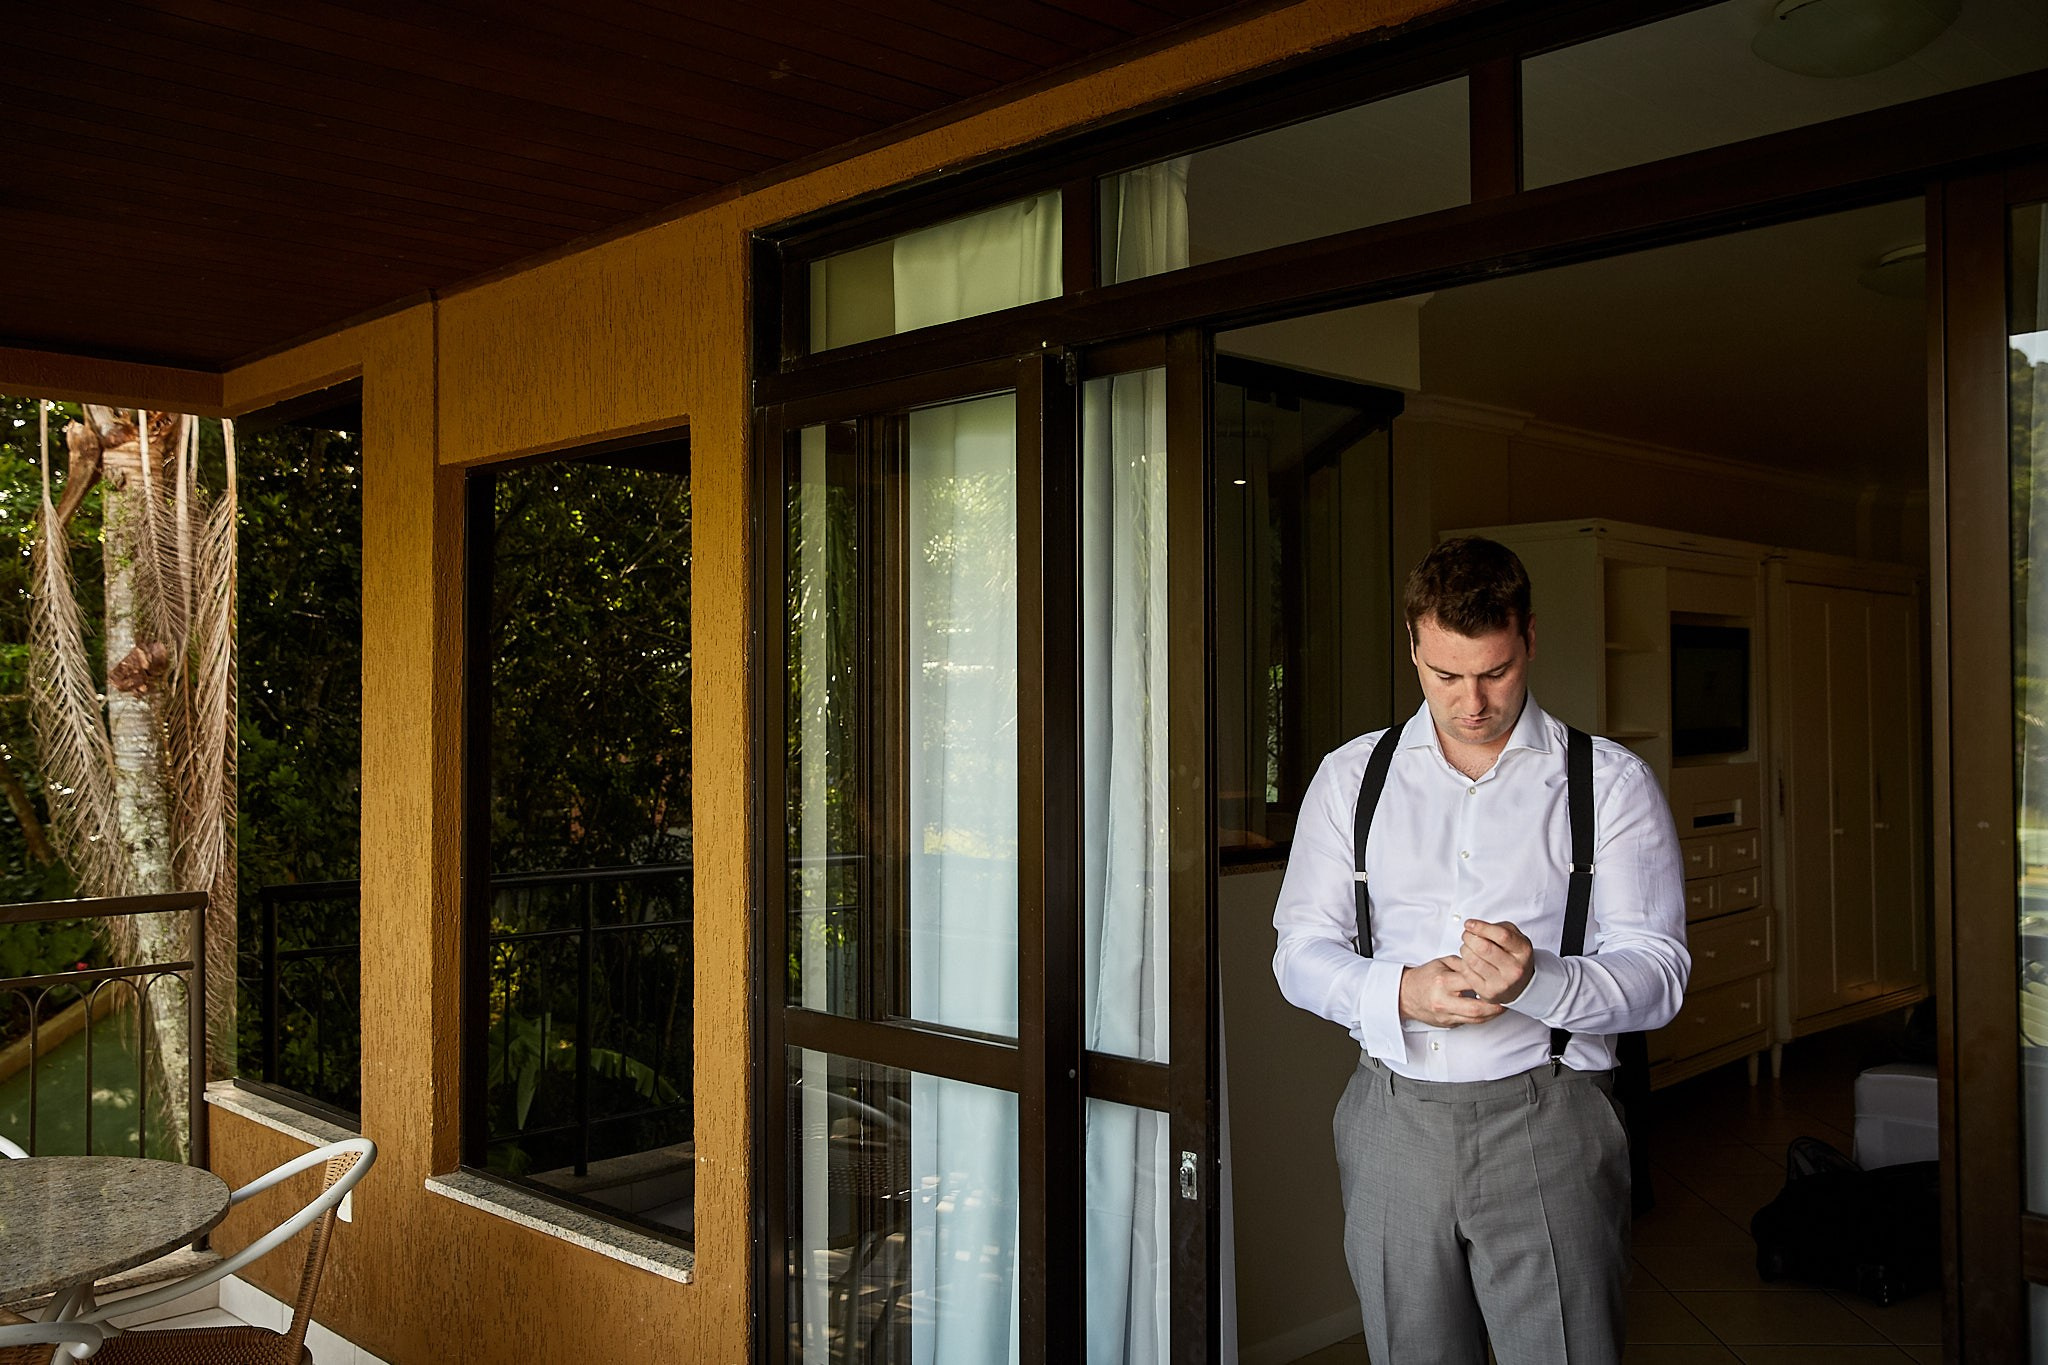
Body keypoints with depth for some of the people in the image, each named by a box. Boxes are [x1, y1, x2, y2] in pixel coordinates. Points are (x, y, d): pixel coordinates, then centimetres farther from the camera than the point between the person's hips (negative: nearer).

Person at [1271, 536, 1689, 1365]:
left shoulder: (1610, 783, 2)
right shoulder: (1350, 776, 9)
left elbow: (1657, 972, -4)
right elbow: (1300, 951, 5)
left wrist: (1536, 980, -24)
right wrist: (1401, 993, -15)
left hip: (1546, 1119, -2)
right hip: (1392, 1118, 2)